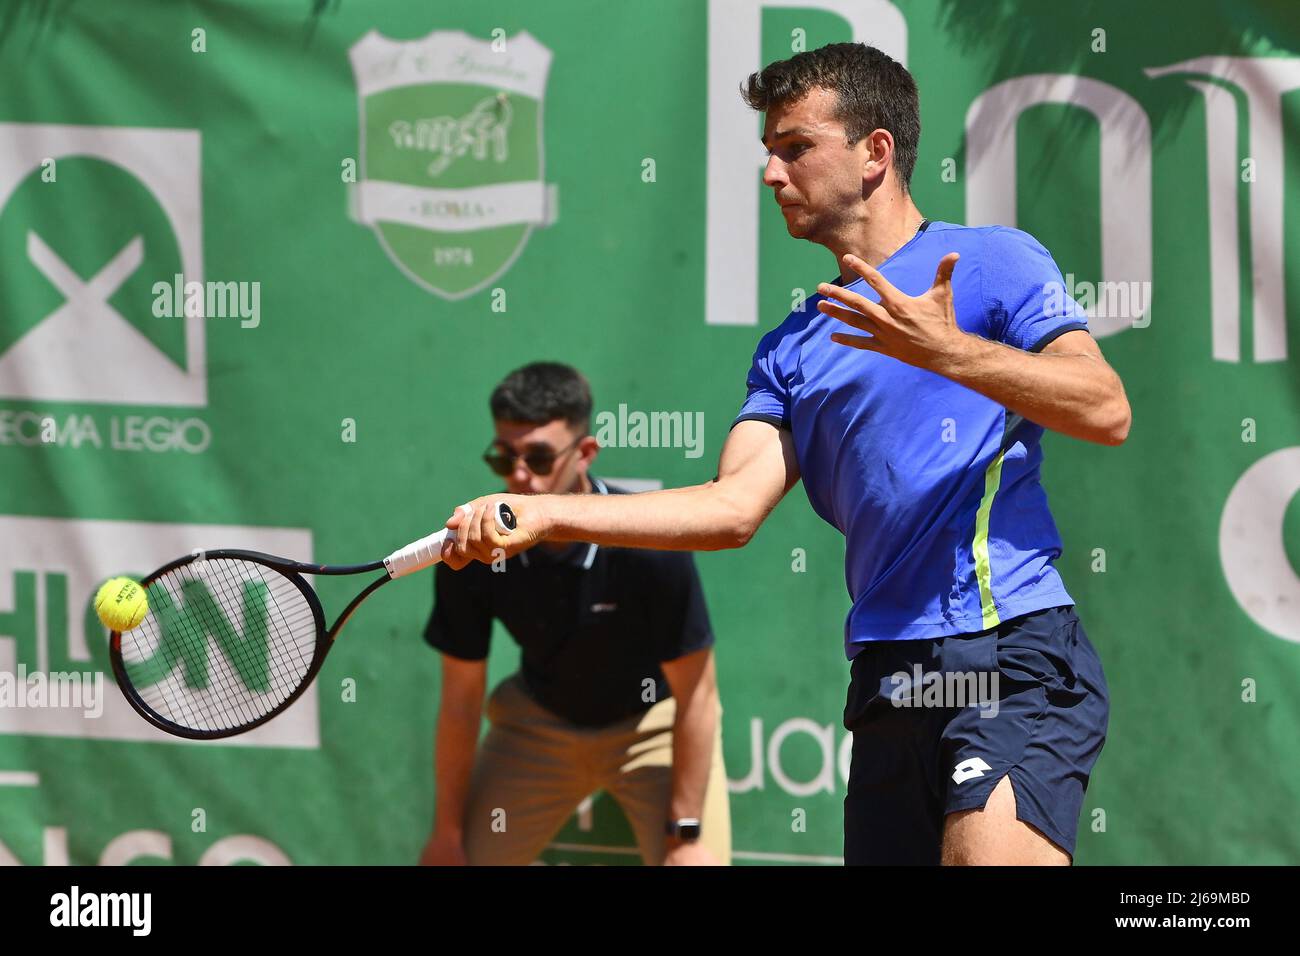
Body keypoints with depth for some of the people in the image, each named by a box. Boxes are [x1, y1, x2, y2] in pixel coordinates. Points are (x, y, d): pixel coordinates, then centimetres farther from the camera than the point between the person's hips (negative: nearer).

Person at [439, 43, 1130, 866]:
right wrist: (542, 515, -4)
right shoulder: (791, 349, 21)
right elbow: (734, 507, 7)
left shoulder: (994, 261, 4)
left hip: (1011, 651, -6)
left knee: (990, 853, -28)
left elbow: (1107, 411, -8)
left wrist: (949, 351, -20)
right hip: (887, 680, 6)